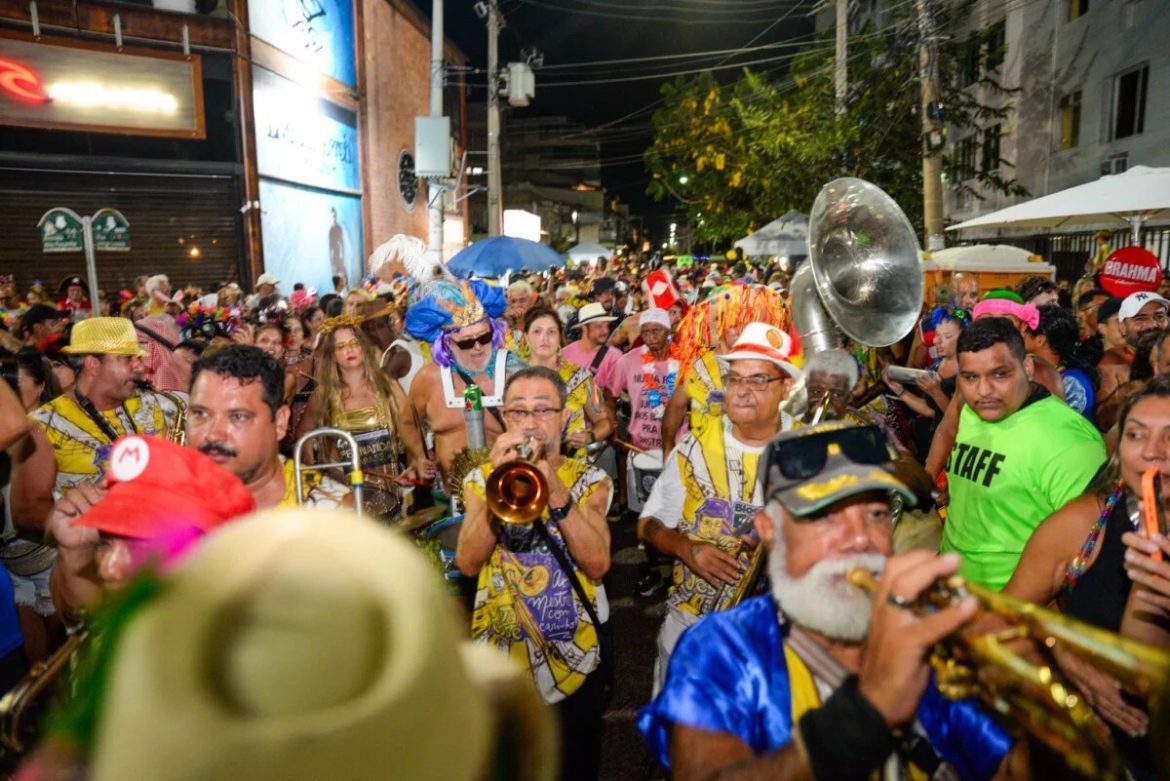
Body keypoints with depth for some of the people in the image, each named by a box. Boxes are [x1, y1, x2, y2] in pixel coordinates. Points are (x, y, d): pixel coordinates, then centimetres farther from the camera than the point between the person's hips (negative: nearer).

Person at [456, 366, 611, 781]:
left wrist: (557, 495, -29)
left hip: (574, 652, 0)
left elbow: (598, 562, -18)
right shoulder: (483, 477, 0)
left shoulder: (589, 479, -2)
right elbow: (467, 562, -14)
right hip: (500, 649, 1)